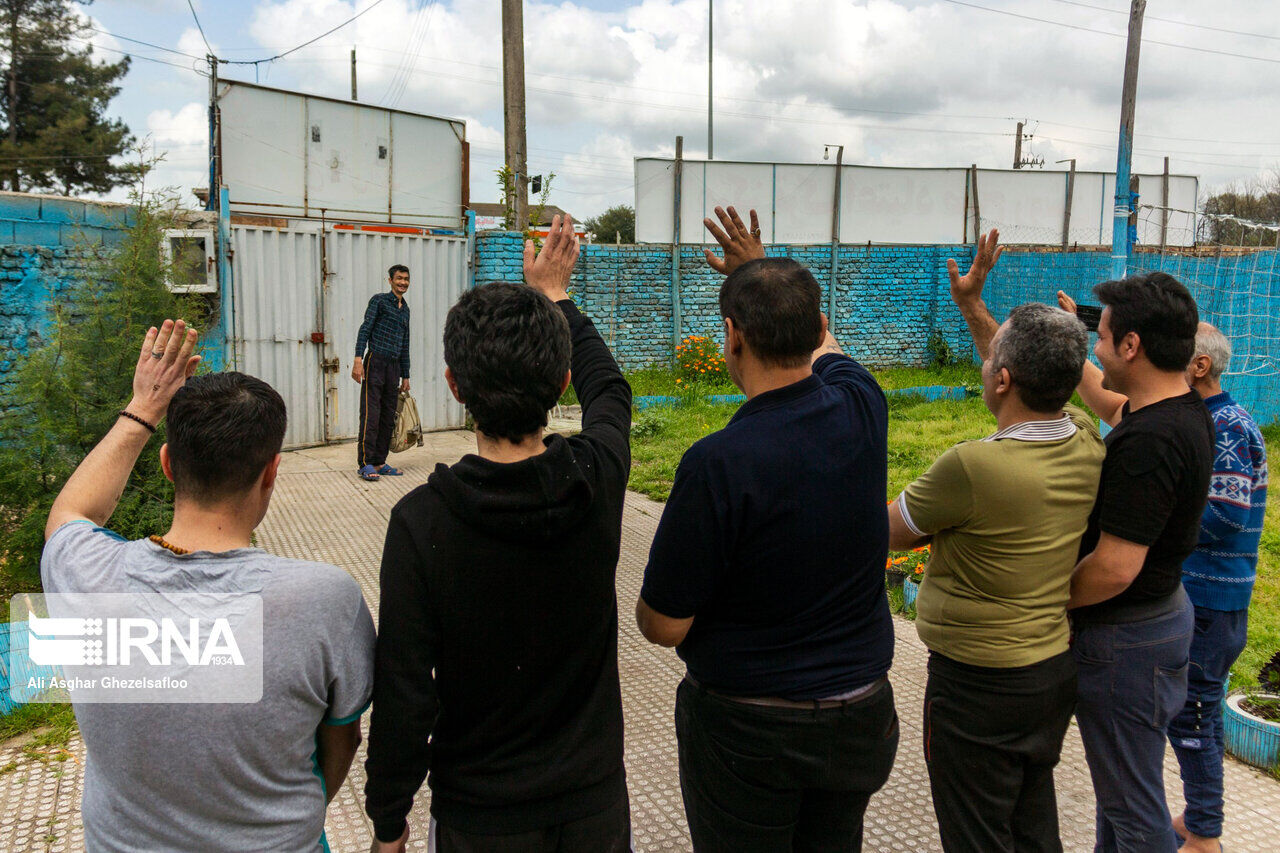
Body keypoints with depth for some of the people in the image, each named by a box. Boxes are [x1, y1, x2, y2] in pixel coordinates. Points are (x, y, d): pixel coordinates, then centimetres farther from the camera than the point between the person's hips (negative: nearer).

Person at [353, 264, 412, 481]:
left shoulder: (405, 309, 20)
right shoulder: (379, 300, 0)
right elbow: (365, 329, -8)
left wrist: (405, 376, 21)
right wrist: (358, 359, -20)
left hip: (394, 366, 7)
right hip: (375, 363, -7)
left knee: (388, 418, 6)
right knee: (370, 415, -9)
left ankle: (379, 462, 11)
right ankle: (365, 463, -7)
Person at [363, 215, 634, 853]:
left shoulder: (422, 521, -25)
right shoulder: (599, 477, -17)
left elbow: (405, 698, -19)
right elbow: (608, 388, 7)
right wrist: (554, 296, 20)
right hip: (594, 802, 3)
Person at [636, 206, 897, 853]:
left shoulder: (717, 463, -29)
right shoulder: (860, 409, -12)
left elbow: (663, 627, -19)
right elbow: (821, 344, 15)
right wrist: (761, 272, 24)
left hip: (746, 726, -5)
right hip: (860, 714, 5)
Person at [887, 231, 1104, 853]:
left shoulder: (971, 467, -31)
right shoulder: (1087, 446, -8)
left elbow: (887, 533, -14)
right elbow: (1032, 381, 13)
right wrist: (972, 308, 18)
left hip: (979, 684, -7)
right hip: (1057, 667, 7)